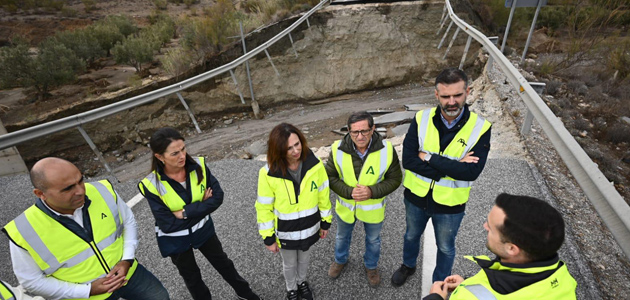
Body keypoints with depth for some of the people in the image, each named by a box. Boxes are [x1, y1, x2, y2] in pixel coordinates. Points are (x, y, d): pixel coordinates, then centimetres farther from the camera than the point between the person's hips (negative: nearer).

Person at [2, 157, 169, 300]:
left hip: (127, 273, 3)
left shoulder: (103, 191, -18)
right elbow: (32, 281, -9)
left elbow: (128, 222, -2)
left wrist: (127, 259, -13)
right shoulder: (23, 232, -21)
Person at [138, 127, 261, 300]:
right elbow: (168, 225, -25)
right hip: (175, 240, -2)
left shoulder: (198, 165, -21)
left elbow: (217, 197, -22)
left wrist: (185, 212, -28)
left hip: (203, 229, 2)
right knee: (191, 276, 23)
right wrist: (201, 206, -21)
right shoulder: (151, 185, -27)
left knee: (222, 262, 24)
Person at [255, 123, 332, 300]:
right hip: (285, 232, -2)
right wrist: (268, 238, -9)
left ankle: (302, 282, 60)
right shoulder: (268, 174, -26)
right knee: (289, 264, 24)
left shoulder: (315, 164, -20)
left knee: (304, 259, 29)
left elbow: (323, 195, -7)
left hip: (310, 227, 2)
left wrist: (326, 222, 1)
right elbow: (264, 208, -15)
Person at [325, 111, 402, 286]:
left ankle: (371, 267, 57)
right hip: (346, 206, 1)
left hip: (373, 208, 0)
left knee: (373, 240, 25)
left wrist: (372, 192, -28)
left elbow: (395, 179, -13)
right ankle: (340, 260, 59)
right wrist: (349, 192, -27)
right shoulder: (338, 149, -23)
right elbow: (330, 177, -11)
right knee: (342, 236, 27)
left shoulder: (386, 150, -25)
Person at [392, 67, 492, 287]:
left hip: (450, 204, -1)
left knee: (445, 248, 23)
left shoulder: (480, 128, -18)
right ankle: (408, 266, 58)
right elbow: (408, 160, -23)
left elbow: (472, 172, -28)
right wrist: (451, 167, -27)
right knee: (411, 236, 27)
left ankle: (440, 283, 52)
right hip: (416, 196, 2)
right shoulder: (421, 119, -15)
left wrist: (428, 157, -27)